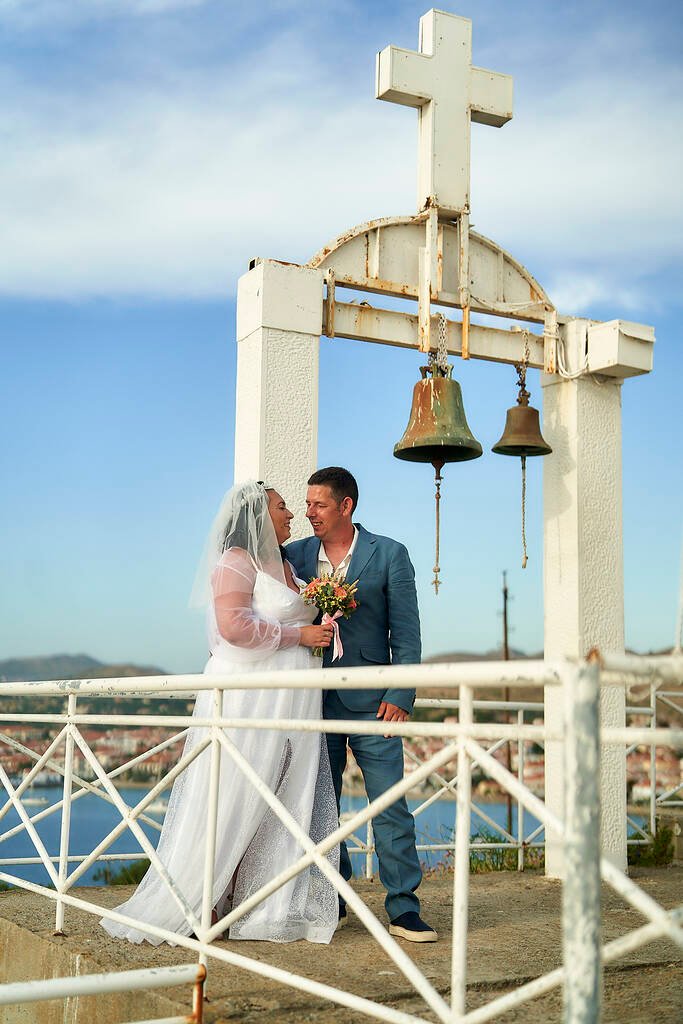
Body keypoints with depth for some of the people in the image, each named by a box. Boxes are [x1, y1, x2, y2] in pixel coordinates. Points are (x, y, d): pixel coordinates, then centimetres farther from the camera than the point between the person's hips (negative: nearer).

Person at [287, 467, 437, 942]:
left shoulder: (389, 554, 0)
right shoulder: (295, 555, 8)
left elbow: (406, 632, -2)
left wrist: (400, 695, -10)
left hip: (370, 701, -3)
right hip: (315, 701, 3)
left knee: (391, 806, -3)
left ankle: (403, 908, 5)